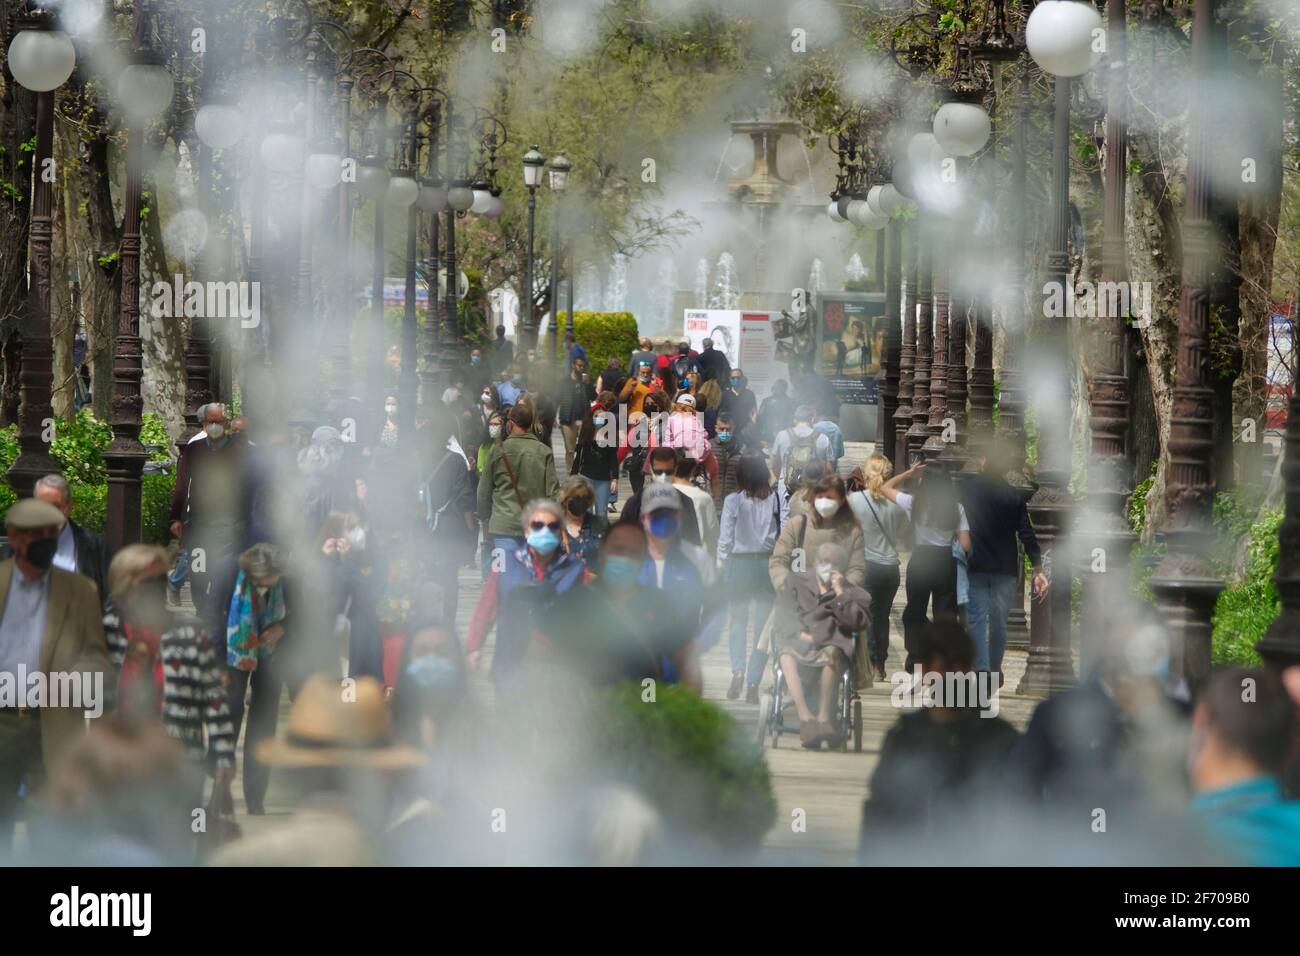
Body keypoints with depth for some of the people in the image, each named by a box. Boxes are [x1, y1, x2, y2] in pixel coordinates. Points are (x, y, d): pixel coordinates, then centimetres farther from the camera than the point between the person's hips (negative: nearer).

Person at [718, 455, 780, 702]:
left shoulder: (733, 501, -7)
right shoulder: (774, 500, -5)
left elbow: (725, 538, -4)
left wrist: (721, 562, 6)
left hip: (739, 563, -1)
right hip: (767, 563, 1)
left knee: (738, 621, 13)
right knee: (763, 623, 8)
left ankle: (738, 670, -9)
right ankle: (753, 683, 3)